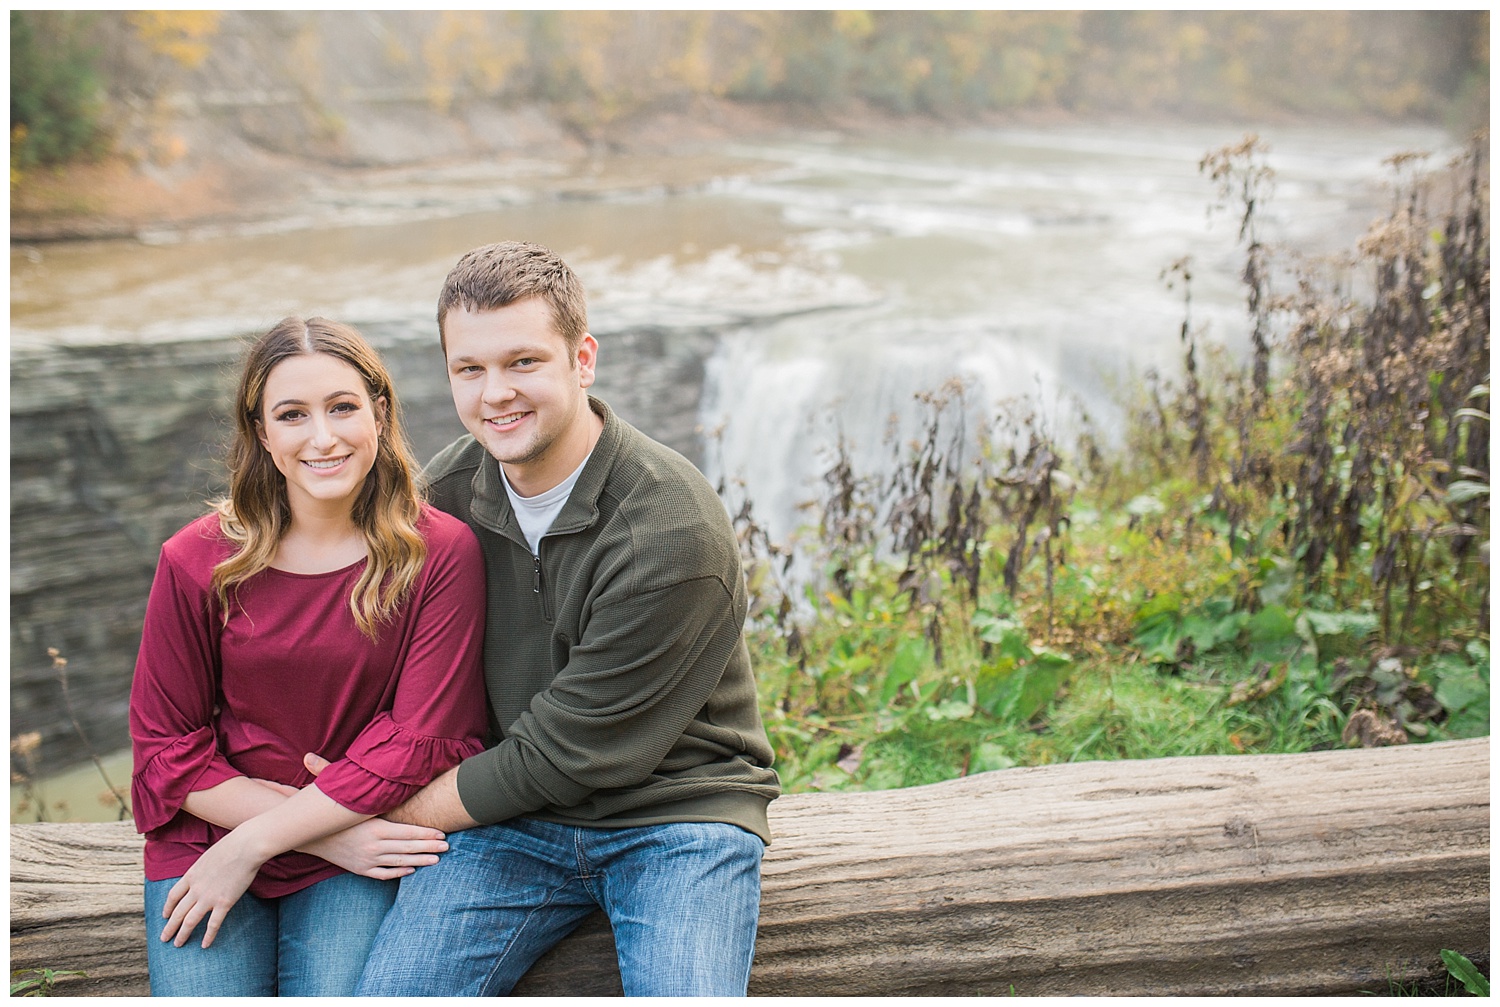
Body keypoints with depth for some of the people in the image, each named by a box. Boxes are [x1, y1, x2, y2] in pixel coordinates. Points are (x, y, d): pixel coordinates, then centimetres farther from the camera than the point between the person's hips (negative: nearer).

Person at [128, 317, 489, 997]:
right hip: (206, 836, 1)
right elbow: (167, 749, -2)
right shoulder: (198, 561, -5)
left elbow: (421, 743, -12)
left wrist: (255, 843, -15)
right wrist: (327, 833, -14)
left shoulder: (441, 553, -9)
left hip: (359, 853, -1)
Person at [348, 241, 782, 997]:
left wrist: (402, 811, -10)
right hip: (505, 817, 4)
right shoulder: (445, 490, -2)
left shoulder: (674, 530, -21)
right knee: (386, 994, -16)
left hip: (674, 815, -4)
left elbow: (567, 751, -17)